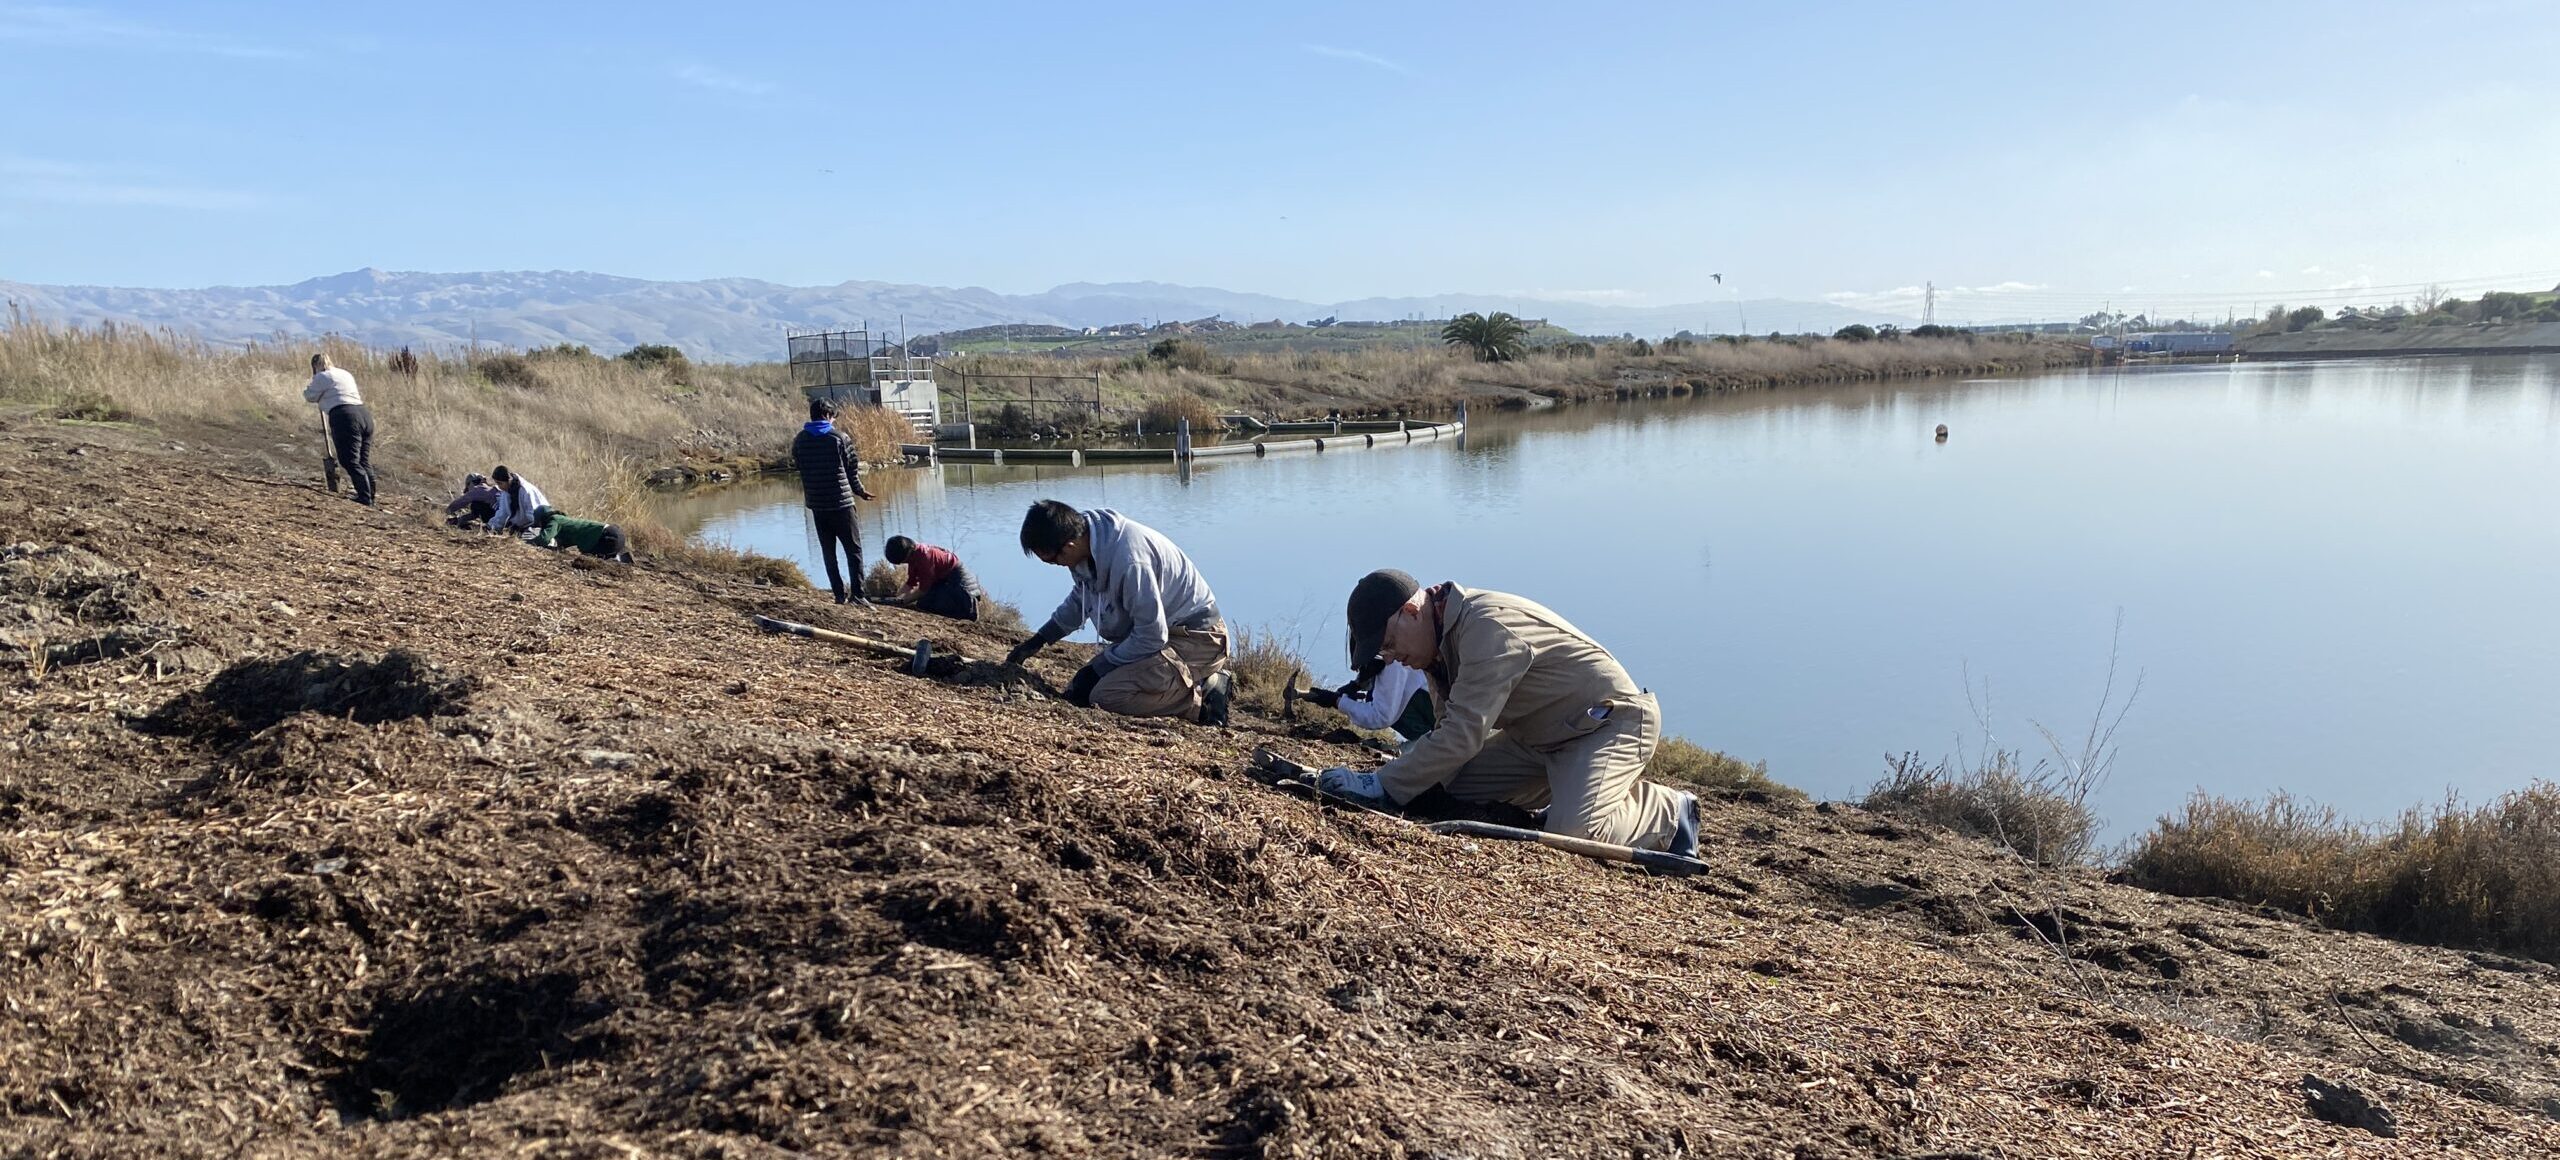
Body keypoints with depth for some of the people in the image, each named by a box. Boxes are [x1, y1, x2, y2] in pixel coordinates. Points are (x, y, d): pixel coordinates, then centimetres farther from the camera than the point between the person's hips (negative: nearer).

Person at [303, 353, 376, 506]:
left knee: (351, 462, -8)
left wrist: (308, 387, 31)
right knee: (364, 461, 11)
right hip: (364, 414, 8)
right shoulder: (345, 374, 26)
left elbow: (310, 397, 11)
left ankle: (365, 498, -17)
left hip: (345, 416, -8)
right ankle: (370, 498, 11)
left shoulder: (322, 377, 1)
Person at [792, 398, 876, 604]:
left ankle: (840, 594, 14)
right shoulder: (840, 438, -8)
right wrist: (859, 491, 14)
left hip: (816, 504, 4)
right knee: (854, 550, 4)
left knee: (828, 552, 13)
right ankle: (857, 593, -4)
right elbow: (852, 469, -3)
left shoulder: (799, 440, 2)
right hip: (841, 502, -4)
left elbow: (798, 466, 10)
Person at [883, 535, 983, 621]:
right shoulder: (913, 555, 2)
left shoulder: (924, 556, -28)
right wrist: (897, 597, -3)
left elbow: (923, 589, -23)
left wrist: (903, 601, -16)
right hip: (943, 579, 11)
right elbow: (911, 583, 9)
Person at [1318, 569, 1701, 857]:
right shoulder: (1444, 634, 2)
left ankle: (1667, 812, -1)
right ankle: (1570, 787, 16)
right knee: (1452, 786, -2)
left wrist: (1381, 784, -32)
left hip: (1612, 722, -9)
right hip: (1540, 736, 10)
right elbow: (1450, 728, 7)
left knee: (1571, 830, -30)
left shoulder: (1488, 626, -29)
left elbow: (1464, 734, -34)